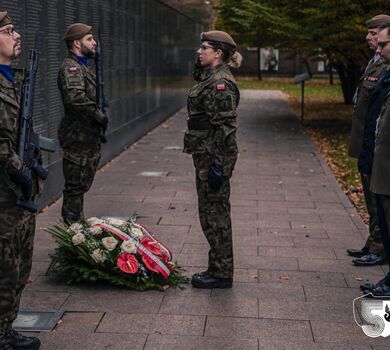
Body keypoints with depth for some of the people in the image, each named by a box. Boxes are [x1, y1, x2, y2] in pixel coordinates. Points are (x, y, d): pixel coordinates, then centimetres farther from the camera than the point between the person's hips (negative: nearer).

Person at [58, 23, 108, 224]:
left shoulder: (82, 67, 18)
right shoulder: (70, 67, -15)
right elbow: (75, 98, -32)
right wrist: (100, 117, -23)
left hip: (89, 138, 10)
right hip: (78, 139, -10)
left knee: (82, 185, 17)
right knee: (75, 187, -4)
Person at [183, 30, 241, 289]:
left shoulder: (221, 83, -16)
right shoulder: (209, 78, 15)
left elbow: (226, 127, -21)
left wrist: (218, 165, -22)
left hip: (215, 157, -10)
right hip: (206, 154, 10)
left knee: (214, 214, -2)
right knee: (212, 212, 15)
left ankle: (221, 274, 8)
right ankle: (218, 269, 25)